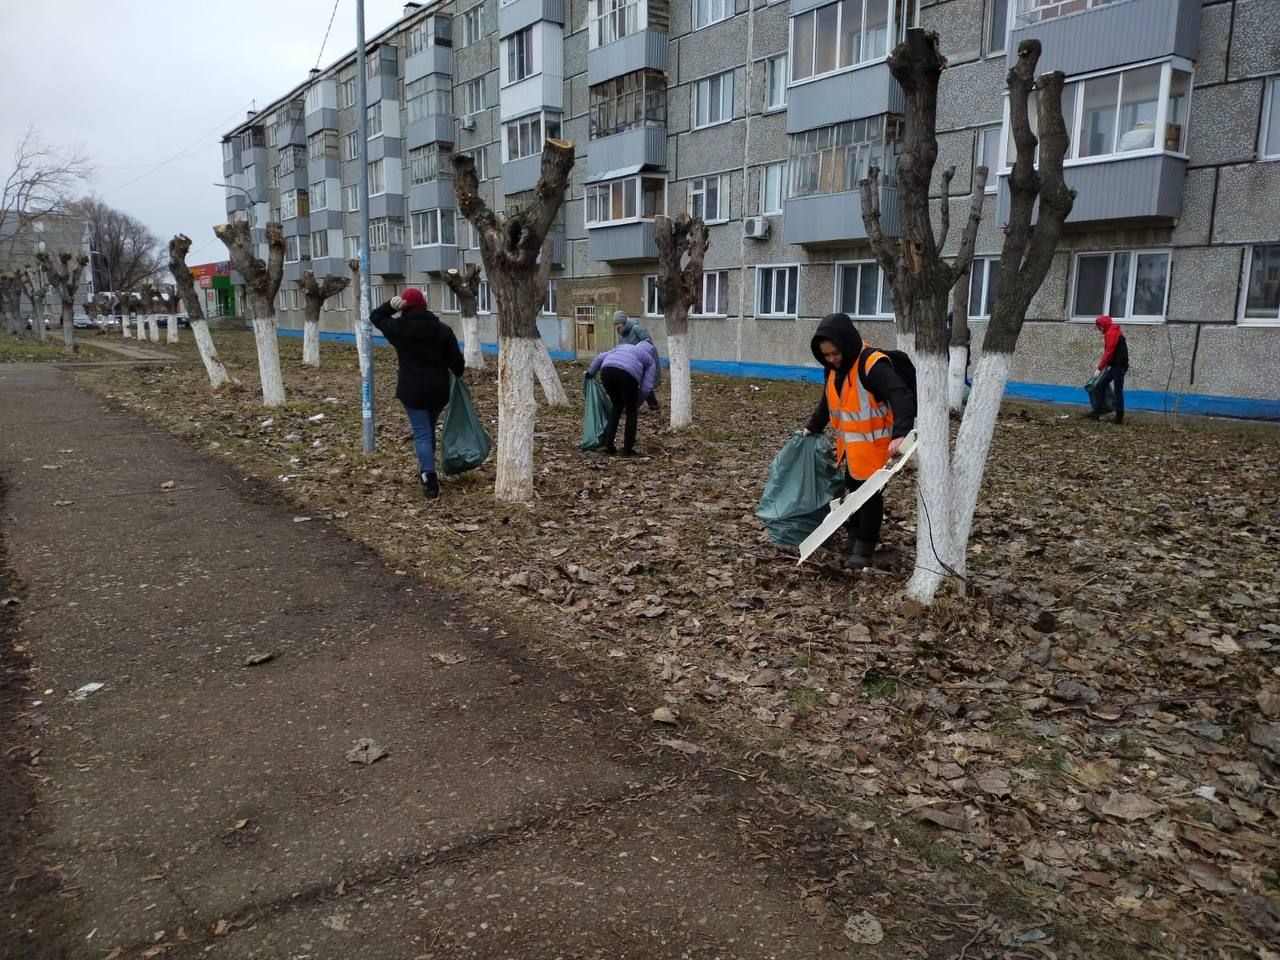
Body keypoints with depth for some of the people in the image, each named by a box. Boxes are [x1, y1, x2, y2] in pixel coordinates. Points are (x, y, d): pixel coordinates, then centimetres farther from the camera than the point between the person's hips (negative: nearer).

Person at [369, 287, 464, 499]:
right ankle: (426, 470, 32)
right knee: (429, 430, 20)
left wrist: (391, 306, -4)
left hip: (412, 390, -3)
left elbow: (375, 317, 12)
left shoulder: (397, 328, -6)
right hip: (439, 389, 3)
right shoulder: (442, 329, -1)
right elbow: (456, 359, 1)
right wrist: (459, 373, 22)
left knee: (422, 433, -2)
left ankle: (429, 477, -14)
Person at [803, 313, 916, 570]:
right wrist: (812, 428, 27)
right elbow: (828, 402, 19)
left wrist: (901, 433, -50)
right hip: (849, 445, 8)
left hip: (873, 445, -8)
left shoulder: (873, 365, -25)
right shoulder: (834, 368, 2)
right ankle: (855, 541, 31)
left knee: (869, 494, 0)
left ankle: (865, 547, 11)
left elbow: (902, 397, -37)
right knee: (854, 490, 17)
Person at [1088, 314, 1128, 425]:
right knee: (1100, 386, 8)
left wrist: (1101, 366, -12)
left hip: (1119, 366, -10)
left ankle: (1119, 417, -2)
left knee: (1118, 391, -6)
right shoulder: (1111, 333, 18)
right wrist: (1104, 365, 10)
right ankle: (1096, 412, 8)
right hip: (1115, 366, 10)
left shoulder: (1111, 333, -13)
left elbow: (1109, 351, -18)